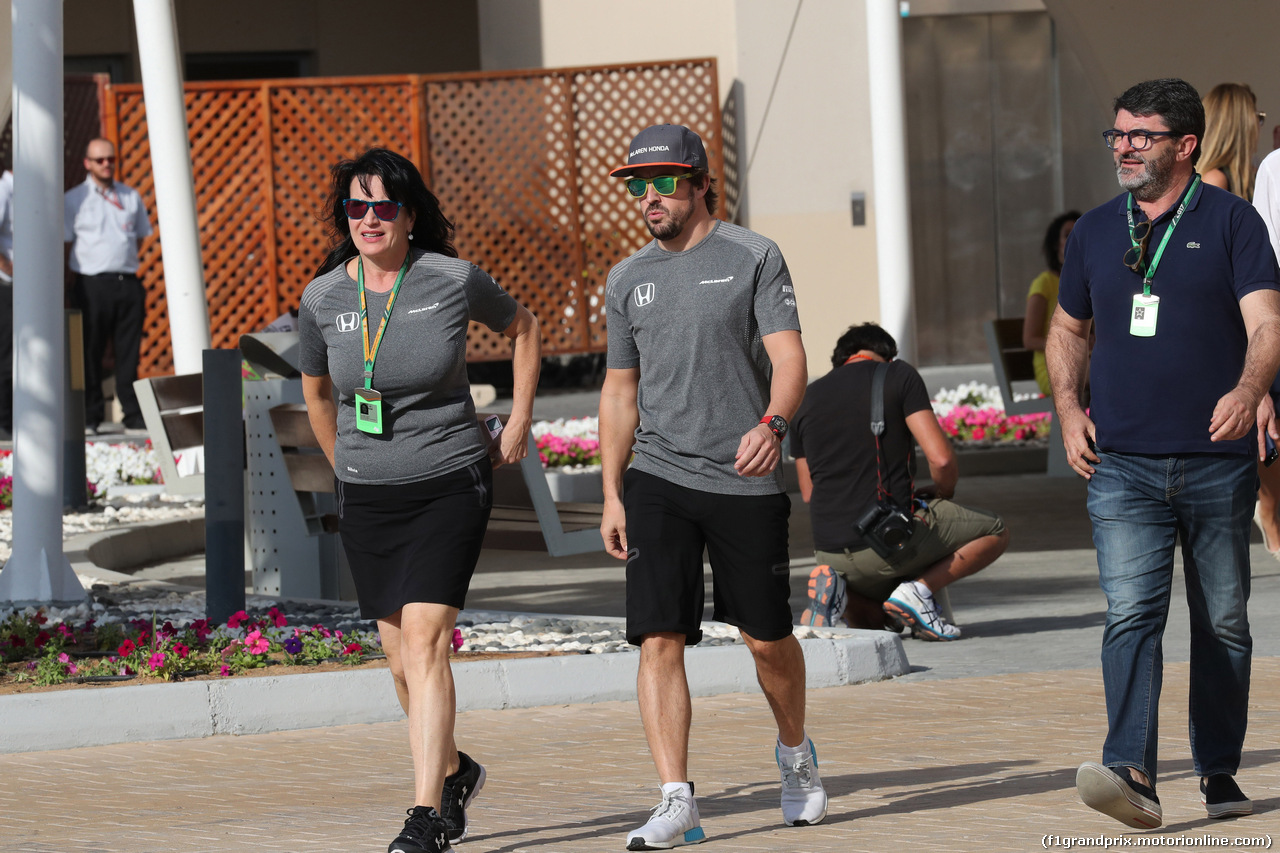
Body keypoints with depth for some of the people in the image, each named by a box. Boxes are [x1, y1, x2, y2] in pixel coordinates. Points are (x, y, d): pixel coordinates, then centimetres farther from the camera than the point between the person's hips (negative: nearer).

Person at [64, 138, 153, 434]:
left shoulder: (131, 197, 14)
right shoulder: (73, 200, 4)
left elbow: (142, 236, 19)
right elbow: (64, 244, 2)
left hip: (129, 284, 3)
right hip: (93, 284, -3)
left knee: (129, 352, 4)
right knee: (91, 353, -2)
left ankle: (133, 414, 9)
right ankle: (90, 416, 4)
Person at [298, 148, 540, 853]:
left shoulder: (454, 280, -9)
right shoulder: (322, 299, -2)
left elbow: (522, 327, 12)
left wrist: (519, 421, 8)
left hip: (449, 485, -4)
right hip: (366, 498, 4)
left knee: (423, 642, -17)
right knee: (402, 663, 11)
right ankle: (455, 771, 38)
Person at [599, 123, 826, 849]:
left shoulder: (754, 257, 0)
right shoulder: (628, 279, 12)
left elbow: (788, 355, -9)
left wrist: (773, 423, -30)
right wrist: (612, 496, 13)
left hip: (746, 480, -2)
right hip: (658, 480, 2)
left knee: (768, 638, 7)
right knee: (660, 638, -10)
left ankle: (796, 754, 35)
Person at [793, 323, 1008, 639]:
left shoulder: (807, 397, 13)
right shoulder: (899, 375, -1)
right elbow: (941, 459, -9)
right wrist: (944, 492, 13)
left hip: (830, 554, 5)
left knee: (869, 620, 34)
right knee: (995, 532, 17)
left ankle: (833, 588, -1)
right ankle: (920, 588, -3)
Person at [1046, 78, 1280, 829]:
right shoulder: (1096, 231, 11)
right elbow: (1068, 329, 24)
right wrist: (1068, 409, 8)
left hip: (1219, 463, -2)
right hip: (1123, 465, 2)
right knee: (1132, 614, -13)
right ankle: (1133, 775, -25)